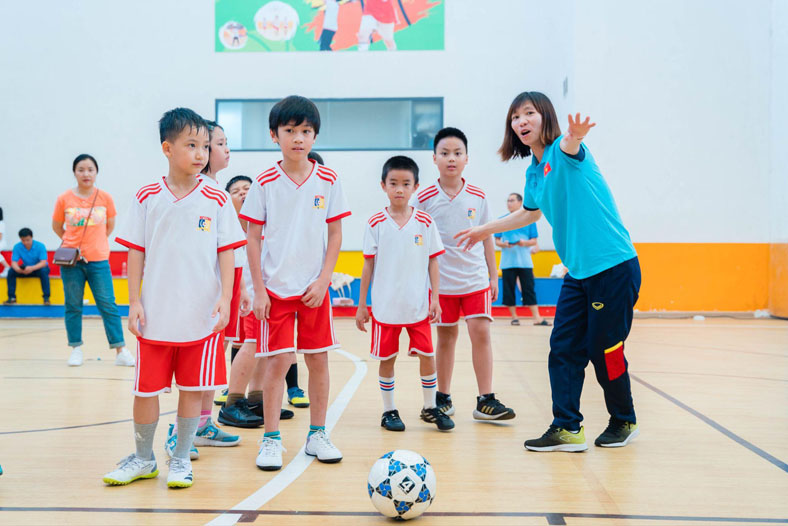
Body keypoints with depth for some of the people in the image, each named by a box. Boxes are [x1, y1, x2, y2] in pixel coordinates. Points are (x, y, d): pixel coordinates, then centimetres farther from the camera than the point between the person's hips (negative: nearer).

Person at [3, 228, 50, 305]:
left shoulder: (40, 246, -20)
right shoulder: (17, 247, -12)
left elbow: (43, 262, -26)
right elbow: (14, 262, -15)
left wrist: (32, 268, -45)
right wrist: (17, 269, -40)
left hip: (39, 267, -3)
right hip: (25, 269, 3)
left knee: (43, 271, -37)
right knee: (11, 271, -22)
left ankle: (46, 297, -31)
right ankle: (11, 297, -15)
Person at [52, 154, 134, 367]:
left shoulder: (105, 198, 0)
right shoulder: (64, 199, -1)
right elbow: (57, 227, 12)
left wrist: (94, 242, 10)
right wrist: (73, 243, 7)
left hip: (98, 260, 0)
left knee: (108, 305, -1)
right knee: (73, 306, 7)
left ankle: (120, 351, 2)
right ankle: (76, 349, 18)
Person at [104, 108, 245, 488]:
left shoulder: (217, 200, 0)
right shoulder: (147, 198, 1)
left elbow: (226, 253, 1)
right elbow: (135, 253, 4)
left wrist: (225, 298, -7)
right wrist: (134, 302, -1)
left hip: (202, 315, 0)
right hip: (156, 314, 1)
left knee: (192, 389, 6)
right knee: (146, 388, 8)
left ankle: (181, 459, 22)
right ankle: (143, 459, 26)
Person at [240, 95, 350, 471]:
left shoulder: (328, 181, 0)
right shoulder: (265, 183, -3)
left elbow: (335, 234, 4)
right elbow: (253, 238, -1)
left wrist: (323, 280, -5)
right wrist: (258, 290, -5)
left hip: (315, 287, 2)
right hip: (276, 286, -2)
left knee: (318, 358, 7)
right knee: (277, 362, -3)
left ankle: (317, 435, 20)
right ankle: (271, 440, 9)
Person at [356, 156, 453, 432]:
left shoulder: (425, 223, 0)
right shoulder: (376, 223, -2)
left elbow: (432, 263, 5)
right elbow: (369, 265, 3)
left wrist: (435, 299, -1)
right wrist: (361, 304, 2)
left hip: (418, 305, 1)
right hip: (385, 305, -1)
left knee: (427, 355, 3)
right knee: (387, 358, 7)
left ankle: (430, 407, 20)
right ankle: (389, 410, 22)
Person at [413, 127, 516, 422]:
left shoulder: (478, 197, 4)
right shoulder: (424, 199, -3)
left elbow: (486, 238, 11)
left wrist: (493, 275, 10)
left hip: (475, 278, 1)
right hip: (441, 281, -1)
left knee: (480, 332, -6)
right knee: (446, 336, 7)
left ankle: (485, 401, -1)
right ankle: (443, 398, 21)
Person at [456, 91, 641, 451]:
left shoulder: (562, 151, -10)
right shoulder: (534, 172, 13)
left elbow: (569, 144, -36)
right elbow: (530, 213, 31)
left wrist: (574, 136, -60)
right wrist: (485, 230, 36)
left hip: (614, 266, -7)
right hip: (578, 272, 7)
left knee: (604, 350, 0)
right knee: (564, 348, 1)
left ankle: (624, 422, 22)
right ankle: (567, 428, 7)